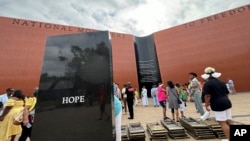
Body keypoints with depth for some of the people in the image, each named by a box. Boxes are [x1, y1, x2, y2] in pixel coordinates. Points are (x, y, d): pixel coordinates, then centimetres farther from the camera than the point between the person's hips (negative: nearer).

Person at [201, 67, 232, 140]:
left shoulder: (207, 84, -11)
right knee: (229, 122, 15)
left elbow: (208, 96, -15)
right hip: (227, 103, 8)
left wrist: (206, 105, -6)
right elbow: (227, 94, 17)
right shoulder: (221, 82, 13)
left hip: (218, 105, -8)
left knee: (223, 123, 1)